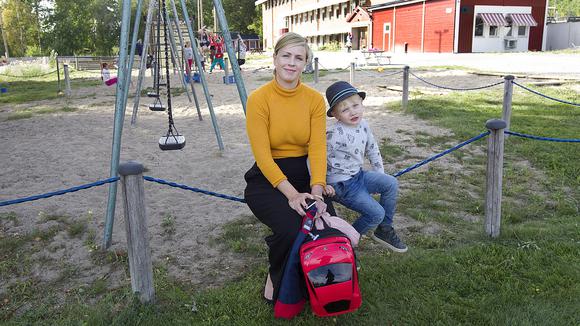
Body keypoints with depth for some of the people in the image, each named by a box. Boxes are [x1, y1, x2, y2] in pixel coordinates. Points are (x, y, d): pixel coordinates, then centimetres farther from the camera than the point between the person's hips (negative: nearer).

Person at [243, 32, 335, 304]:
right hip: (267, 179, -3)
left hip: (303, 174, 4)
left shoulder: (314, 99, 0)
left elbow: (318, 148, -8)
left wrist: (316, 190, -23)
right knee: (290, 228, -30)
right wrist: (291, 193, -26)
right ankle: (275, 278, 5)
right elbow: (263, 156, -15)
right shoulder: (258, 99, -11)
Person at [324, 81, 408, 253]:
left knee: (391, 184, -6)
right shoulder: (334, 134, -24)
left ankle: (384, 229, 12)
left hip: (358, 175, 8)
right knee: (376, 213, -13)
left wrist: (380, 178, 14)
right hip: (341, 184, -8)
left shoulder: (363, 125, 1)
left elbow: (373, 151, 14)